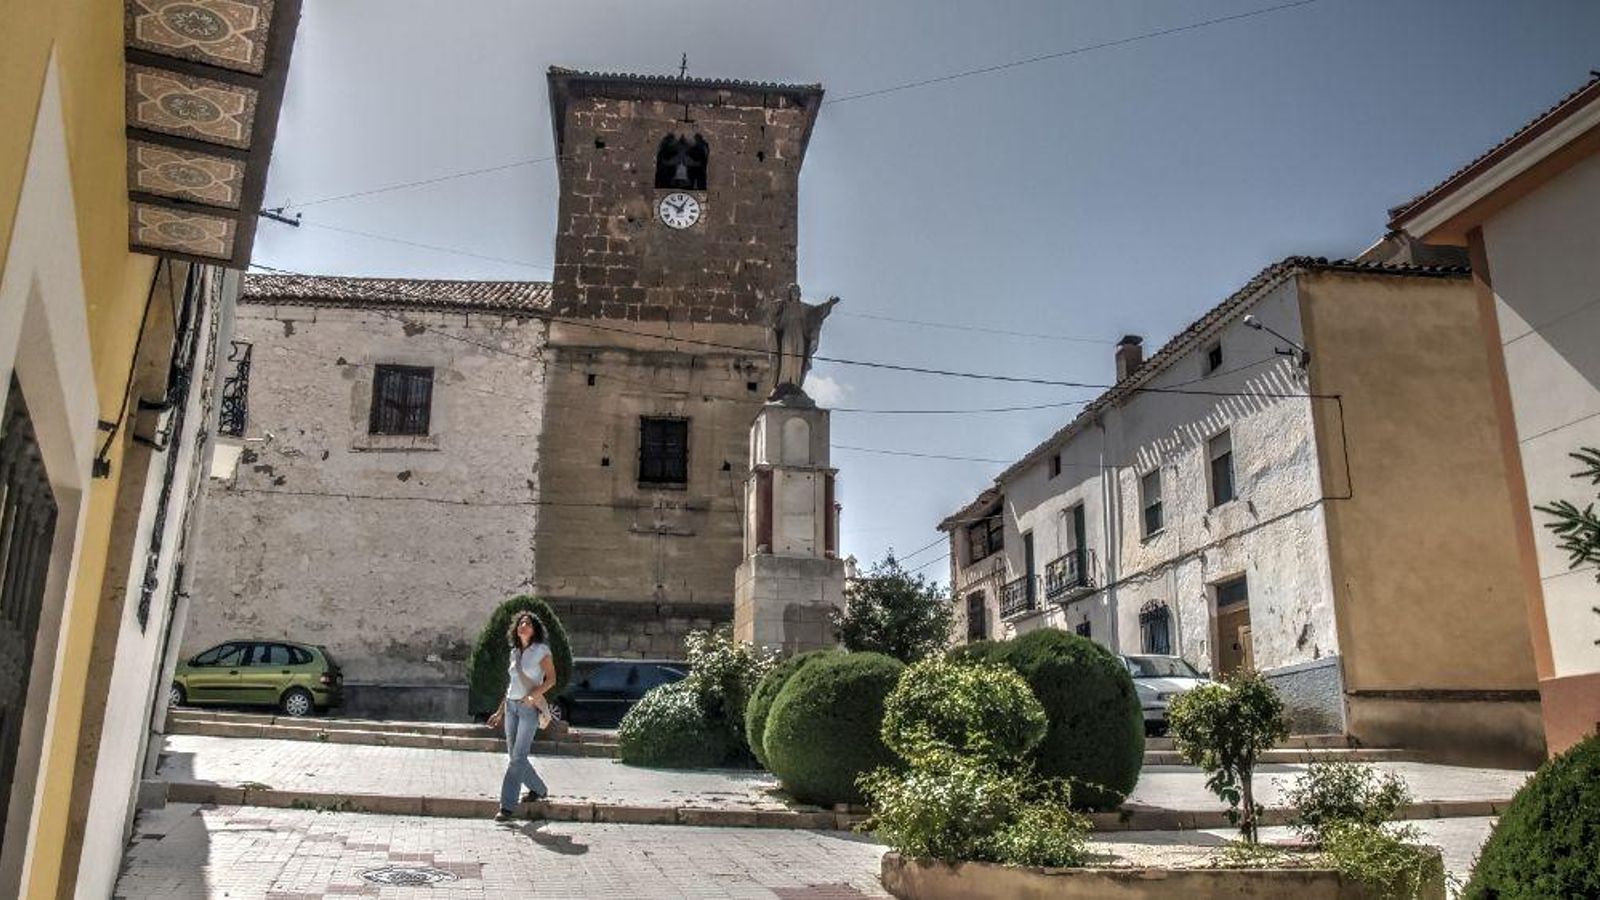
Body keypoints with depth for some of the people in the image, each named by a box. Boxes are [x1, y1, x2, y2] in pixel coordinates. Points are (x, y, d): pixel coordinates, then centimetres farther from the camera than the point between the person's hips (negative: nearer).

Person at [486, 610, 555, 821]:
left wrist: (534, 694, -22)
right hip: (511, 706, 6)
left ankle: (508, 807, -9)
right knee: (514, 755, 9)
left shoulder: (541, 650, -5)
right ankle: (539, 789, 29)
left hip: (529, 708, -6)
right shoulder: (515, 653, 12)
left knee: (517, 757, -10)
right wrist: (500, 711, 17)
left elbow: (551, 679, -7)